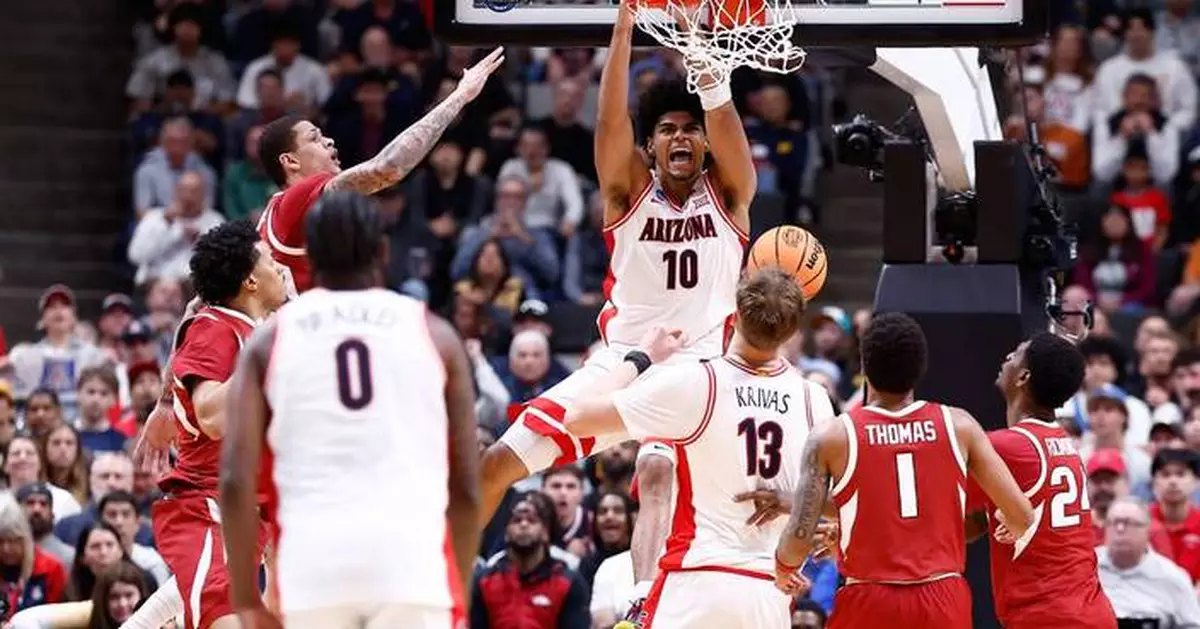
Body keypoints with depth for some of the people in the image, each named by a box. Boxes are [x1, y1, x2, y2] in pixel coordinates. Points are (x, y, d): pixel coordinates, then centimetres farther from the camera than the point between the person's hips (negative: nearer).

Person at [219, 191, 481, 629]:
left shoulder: (271, 339, 13)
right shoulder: (432, 333, 14)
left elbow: (236, 479, 3)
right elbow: (467, 485, 13)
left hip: (313, 560, 1)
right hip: (411, 557, -1)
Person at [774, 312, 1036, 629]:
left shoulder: (831, 437, -3)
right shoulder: (958, 426, 2)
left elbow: (799, 538, -6)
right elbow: (1022, 515, 2)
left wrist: (783, 571, 18)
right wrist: (1013, 534, 27)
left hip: (870, 603, -2)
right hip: (944, 603, 2)